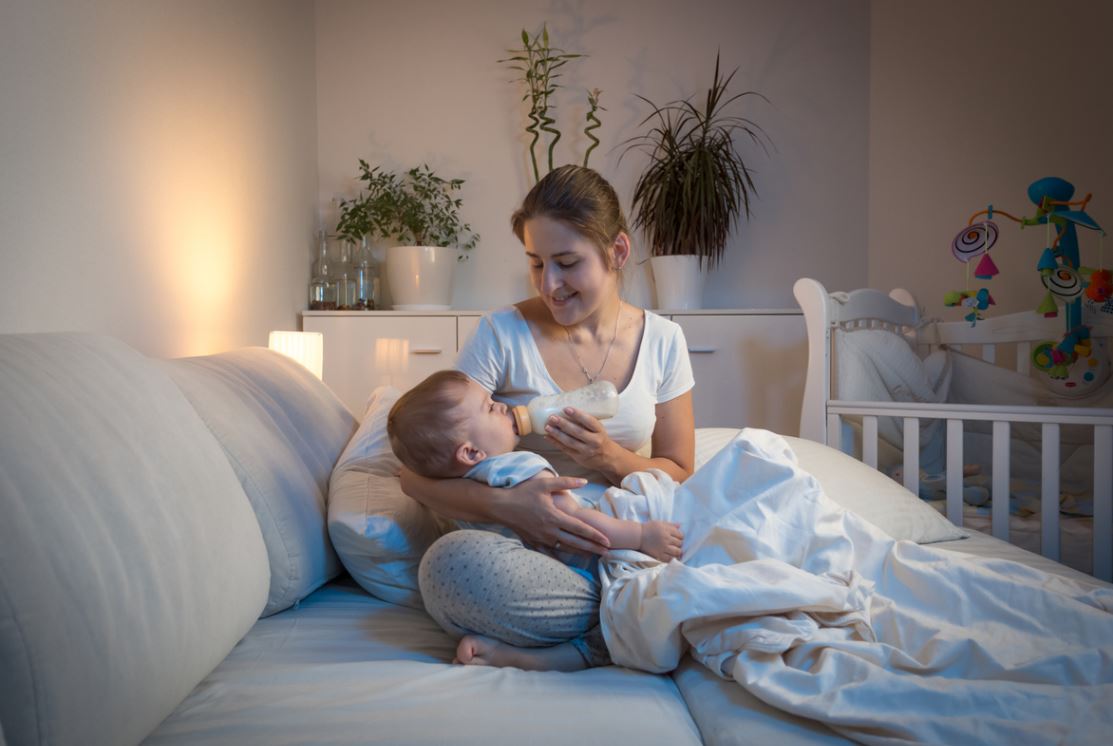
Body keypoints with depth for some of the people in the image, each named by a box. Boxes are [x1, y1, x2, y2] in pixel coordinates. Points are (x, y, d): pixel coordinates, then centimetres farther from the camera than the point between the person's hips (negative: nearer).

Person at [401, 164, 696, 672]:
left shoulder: (662, 340, 6)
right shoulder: (503, 334, -3)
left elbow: (677, 473, 10)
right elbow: (416, 473, -7)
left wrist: (611, 460, -12)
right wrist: (504, 504, -26)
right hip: (525, 550, -2)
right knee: (451, 564, -36)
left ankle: (530, 656, -18)